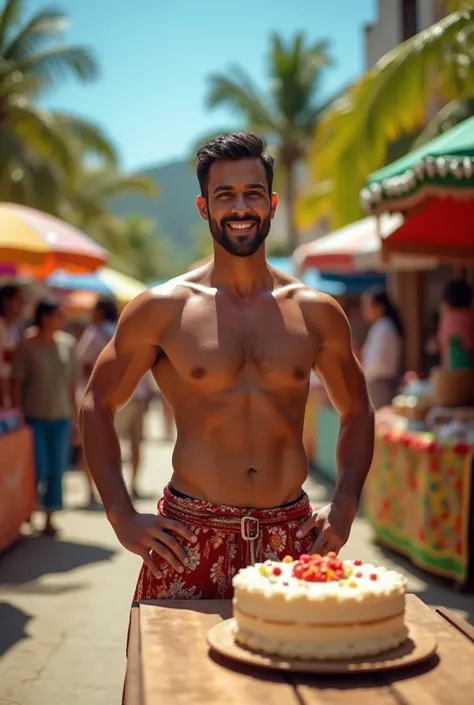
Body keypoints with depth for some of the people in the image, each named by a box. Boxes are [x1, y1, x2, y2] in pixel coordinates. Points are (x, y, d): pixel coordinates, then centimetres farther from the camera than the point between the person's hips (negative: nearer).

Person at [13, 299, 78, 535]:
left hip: (61, 417, 4)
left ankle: (49, 518, 17)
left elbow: (71, 381, 8)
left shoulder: (68, 343, 3)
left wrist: (74, 414, 8)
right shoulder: (27, 347, -7)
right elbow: (18, 383, -5)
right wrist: (19, 414, -8)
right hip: (34, 417, -4)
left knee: (57, 470, 6)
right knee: (38, 469, -4)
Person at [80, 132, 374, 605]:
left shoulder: (316, 312, 5)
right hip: (190, 536, -2)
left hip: (291, 536, 2)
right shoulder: (162, 309, -1)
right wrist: (123, 518, -3)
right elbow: (97, 404, 6)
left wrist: (344, 507, 4)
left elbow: (356, 411, 17)